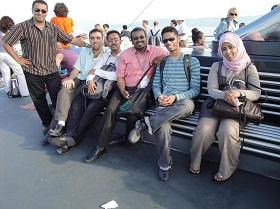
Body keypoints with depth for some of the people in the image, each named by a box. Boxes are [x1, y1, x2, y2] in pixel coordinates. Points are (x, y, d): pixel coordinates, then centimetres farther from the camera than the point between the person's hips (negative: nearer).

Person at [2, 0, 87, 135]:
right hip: (33, 72, -1)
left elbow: (70, 40, 3)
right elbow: (6, 42, -1)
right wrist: (18, 59, -5)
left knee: (58, 98, 0)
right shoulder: (23, 27, -4)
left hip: (52, 71, 1)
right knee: (39, 101, 11)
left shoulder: (53, 28, 5)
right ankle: (47, 124, 30)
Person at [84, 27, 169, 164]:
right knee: (110, 109, -22)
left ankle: (127, 139, 1)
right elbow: (120, 77, 7)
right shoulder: (125, 54, 11)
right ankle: (100, 147, -13)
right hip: (126, 88, 2)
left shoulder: (156, 51, 9)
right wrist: (122, 91, -11)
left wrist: (160, 60, -10)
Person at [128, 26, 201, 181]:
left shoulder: (192, 61, 9)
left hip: (183, 101, -1)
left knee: (188, 105, -41)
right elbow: (156, 85, 16)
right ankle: (164, 164, -10)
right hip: (164, 103, 2)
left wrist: (175, 97, -15)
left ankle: (146, 123, -30)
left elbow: (195, 89, 2)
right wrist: (159, 96, -9)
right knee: (162, 126, -33)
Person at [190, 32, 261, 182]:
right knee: (203, 130, -26)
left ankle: (227, 169, -6)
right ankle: (195, 162, 1)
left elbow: (256, 93, -1)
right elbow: (211, 90, -1)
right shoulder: (216, 66, 11)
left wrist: (239, 93, -23)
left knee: (227, 132, -31)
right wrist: (224, 94, -23)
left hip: (236, 108, -1)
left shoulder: (249, 68, 7)